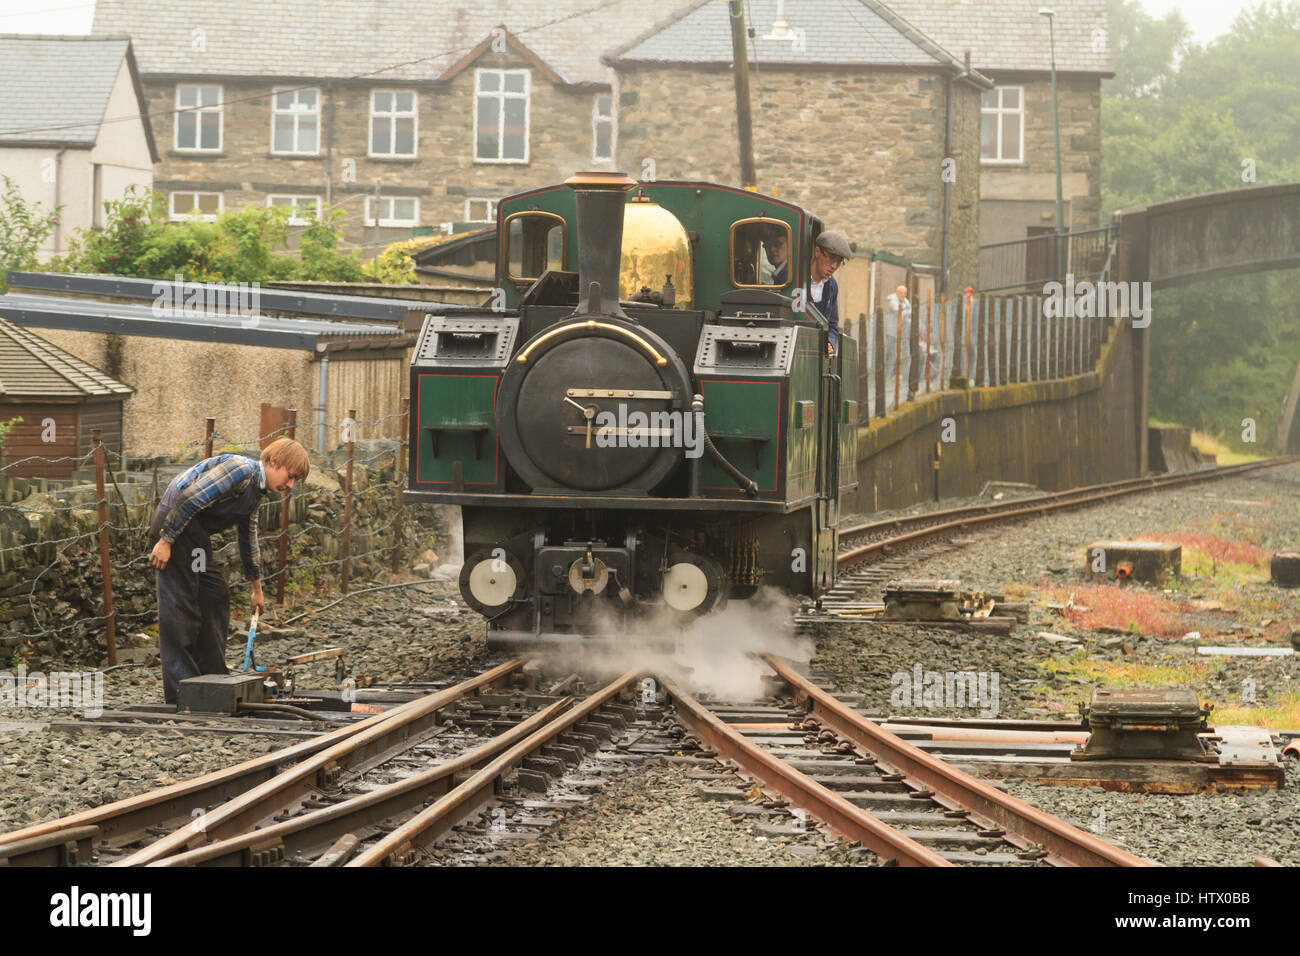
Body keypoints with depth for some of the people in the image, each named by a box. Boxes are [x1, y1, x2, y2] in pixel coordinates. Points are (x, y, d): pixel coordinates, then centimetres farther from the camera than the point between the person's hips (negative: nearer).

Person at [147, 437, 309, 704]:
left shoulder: (256, 492, 16)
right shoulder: (241, 470, -16)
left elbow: (249, 539, 29)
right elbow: (189, 498, -24)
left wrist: (257, 589, 37)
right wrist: (165, 541, -23)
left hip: (196, 535, 10)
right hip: (174, 526, -10)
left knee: (215, 597, 12)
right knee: (180, 606, -10)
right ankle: (180, 691, -11)